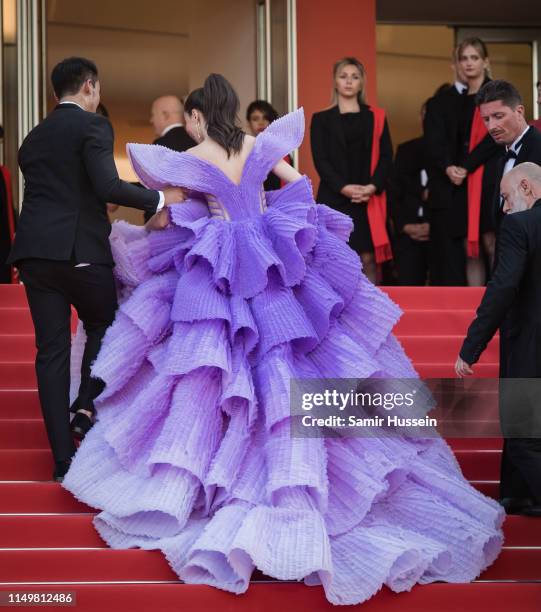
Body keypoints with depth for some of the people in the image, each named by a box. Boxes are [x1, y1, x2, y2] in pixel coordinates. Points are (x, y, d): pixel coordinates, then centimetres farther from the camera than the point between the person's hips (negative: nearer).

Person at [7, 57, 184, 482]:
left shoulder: (34, 137, 19)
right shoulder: (93, 125, -2)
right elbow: (107, 186, -15)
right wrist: (159, 200, -6)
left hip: (34, 251, 5)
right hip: (81, 249, -5)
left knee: (51, 349, 5)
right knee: (103, 327, 19)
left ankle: (63, 458, 4)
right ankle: (85, 408, 0)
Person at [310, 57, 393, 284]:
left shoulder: (376, 117, 12)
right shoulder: (321, 119, 9)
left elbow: (386, 157, 6)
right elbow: (320, 159, 0)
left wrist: (373, 186, -11)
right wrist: (344, 187, -14)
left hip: (369, 201, 1)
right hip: (334, 199, -1)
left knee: (368, 260, -4)